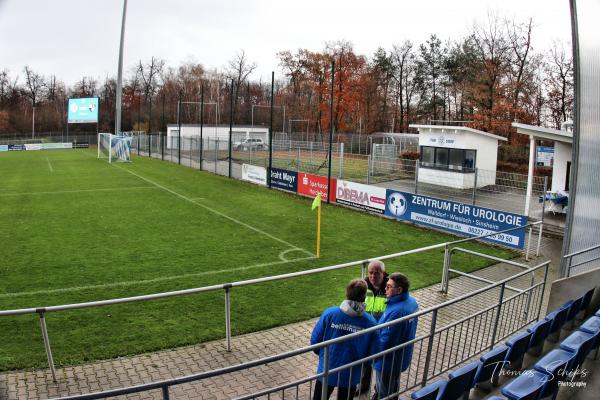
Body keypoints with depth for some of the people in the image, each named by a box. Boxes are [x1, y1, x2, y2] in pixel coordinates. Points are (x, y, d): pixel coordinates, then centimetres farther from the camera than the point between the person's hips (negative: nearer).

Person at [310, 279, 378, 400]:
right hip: (350, 376, 1)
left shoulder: (330, 313, -20)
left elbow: (314, 341, -12)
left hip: (326, 371, 0)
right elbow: (372, 352, -8)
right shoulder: (370, 322, -17)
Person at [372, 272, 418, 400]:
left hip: (389, 361, -8)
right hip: (402, 357, 8)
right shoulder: (412, 301, -7)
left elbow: (385, 341, -31)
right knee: (394, 388, 30)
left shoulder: (396, 311, -37)